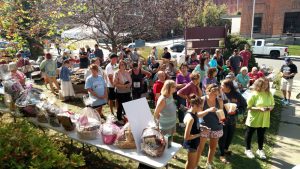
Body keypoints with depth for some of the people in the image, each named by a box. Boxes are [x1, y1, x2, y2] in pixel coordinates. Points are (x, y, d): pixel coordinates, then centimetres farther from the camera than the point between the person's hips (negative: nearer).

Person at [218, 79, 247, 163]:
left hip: (233, 120, 4)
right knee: (222, 138, 8)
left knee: (230, 136, 22)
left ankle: (226, 149, 50)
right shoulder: (220, 94, -15)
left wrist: (236, 111, -17)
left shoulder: (237, 95, -9)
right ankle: (222, 154, 28)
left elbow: (244, 106, -2)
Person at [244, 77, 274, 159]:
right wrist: (259, 108, -26)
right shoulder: (254, 94, -16)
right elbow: (248, 106, -17)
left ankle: (260, 150, 39)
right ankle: (248, 149, 30)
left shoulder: (269, 94, -1)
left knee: (261, 135, 18)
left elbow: (272, 104, 9)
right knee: (249, 134, 12)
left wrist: (270, 108, -14)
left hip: (264, 119, 4)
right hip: (253, 119, -4)